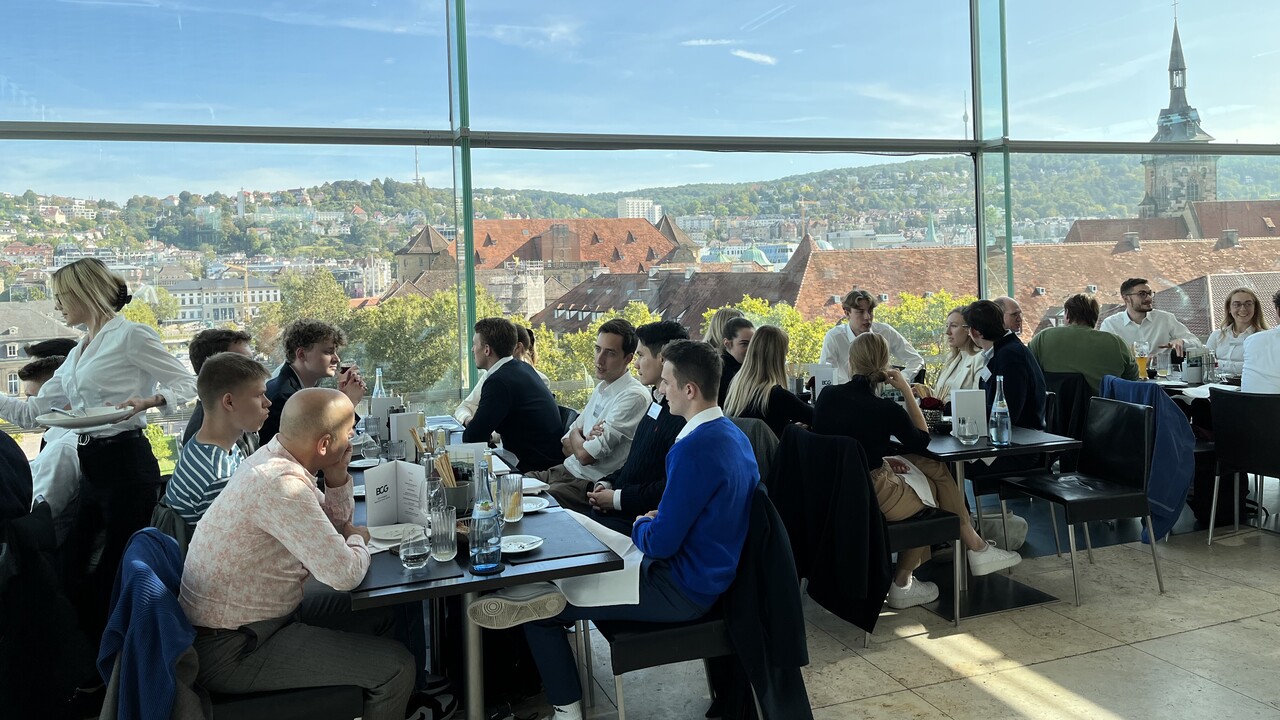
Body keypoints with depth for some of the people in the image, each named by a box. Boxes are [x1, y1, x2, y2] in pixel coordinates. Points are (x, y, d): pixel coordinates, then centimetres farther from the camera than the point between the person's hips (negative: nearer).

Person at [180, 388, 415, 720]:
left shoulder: (272, 457, 1)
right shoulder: (281, 484, -29)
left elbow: (333, 521, 16)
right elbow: (345, 574, -29)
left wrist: (337, 476, -4)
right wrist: (357, 539, -8)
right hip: (233, 651, -10)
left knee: (382, 614, 18)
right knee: (396, 666, -11)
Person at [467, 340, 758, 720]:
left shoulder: (693, 450, -27)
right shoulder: (732, 433, 4)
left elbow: (660, 544, -25)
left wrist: (640, 525, -4)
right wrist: (660, 518, 5)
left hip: (681, 591, -10)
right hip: (707, 575, 10)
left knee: (540, 611, -5)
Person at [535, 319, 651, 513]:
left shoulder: (634, 396, -16)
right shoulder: (601, 388, 13)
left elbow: (585, 455, -18)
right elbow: (567, 446, 15)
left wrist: (576, 434, 3)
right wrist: (584, 439, -8)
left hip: (592, 483, -8)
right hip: (568, 469, 9)